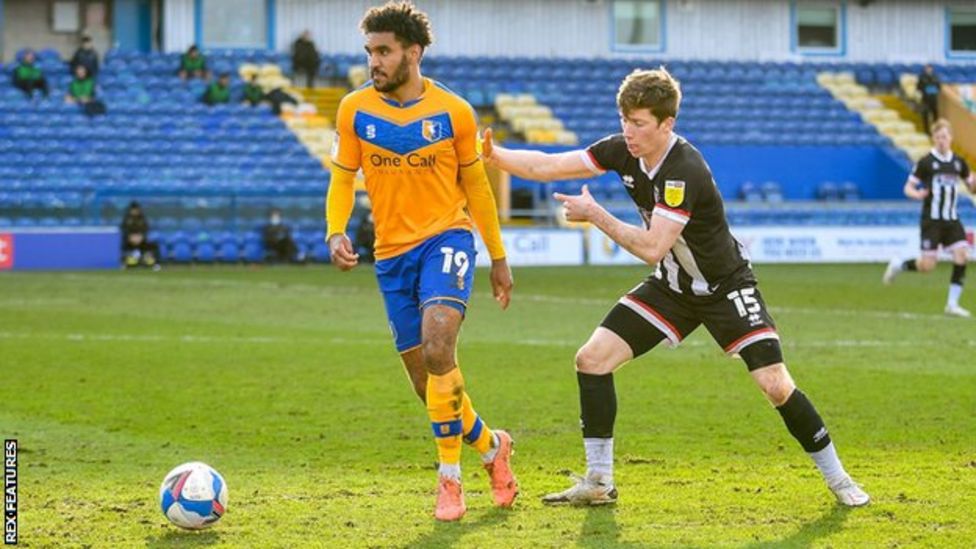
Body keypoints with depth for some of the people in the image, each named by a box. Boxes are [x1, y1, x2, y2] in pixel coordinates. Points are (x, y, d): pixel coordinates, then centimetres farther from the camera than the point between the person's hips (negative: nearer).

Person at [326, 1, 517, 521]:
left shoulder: (453, 112, -3)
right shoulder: (355, 110, 0)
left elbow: (476, 185, 8)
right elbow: (343, 178, 6)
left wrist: (499, 258, 13)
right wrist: (336, 232, -14)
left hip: (446, 238, -3)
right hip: (392, 253, 3)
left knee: (437, 345, -26)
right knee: (426, 381, 6)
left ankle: (449, 477, -17)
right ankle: (492, 446, 33)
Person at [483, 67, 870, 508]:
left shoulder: (685, 171, -31)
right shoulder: (622, 150, -9)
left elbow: (652, 248, -34)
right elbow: (547, 166, -5)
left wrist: (594, 215, -27)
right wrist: (494, 155, -19)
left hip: (725, 286, -7)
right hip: (671, 286, 7)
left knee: (775, 384, -17)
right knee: (592, 359, -6)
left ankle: (836, 477, 4)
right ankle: (598, 483, 3)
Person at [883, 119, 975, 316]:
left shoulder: (958, 163, 8)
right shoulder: (926, 162, -6)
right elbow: (908, 187, -3)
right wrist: (916, 194, -26)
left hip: (952, 220, 4)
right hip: (931, 220, -4)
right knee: (927, 265, -8)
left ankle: (952, 304, -5)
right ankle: (899, 265, 24)